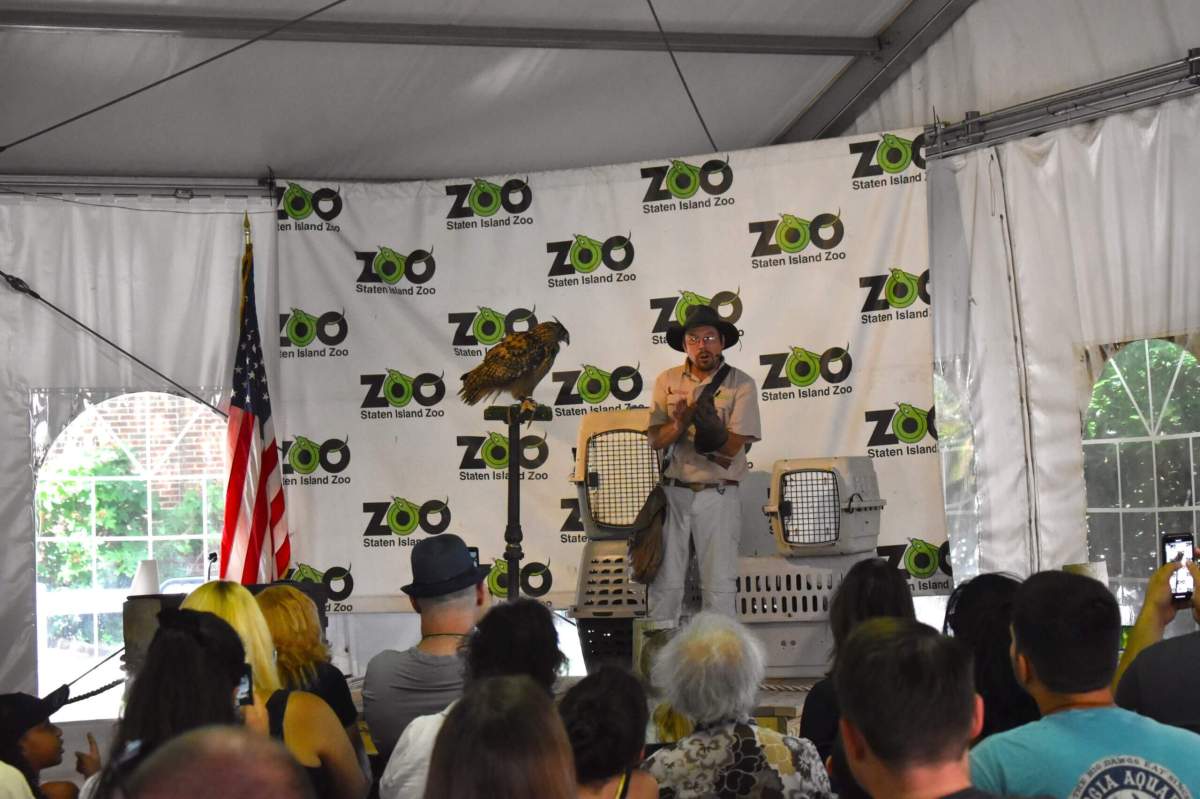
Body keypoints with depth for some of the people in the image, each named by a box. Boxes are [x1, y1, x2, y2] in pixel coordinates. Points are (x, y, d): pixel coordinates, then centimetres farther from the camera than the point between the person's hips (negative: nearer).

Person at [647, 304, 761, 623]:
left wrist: (708, 424, -29)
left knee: (719, 584, 1)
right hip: (672, 491, 2)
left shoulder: (741, 384, -3)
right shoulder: (667, 381, 6)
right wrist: (679, 424, -21)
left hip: (718, 494, -2)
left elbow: (733, 447, -10)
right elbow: (655, 439, -1)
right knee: (665, 582, 3)